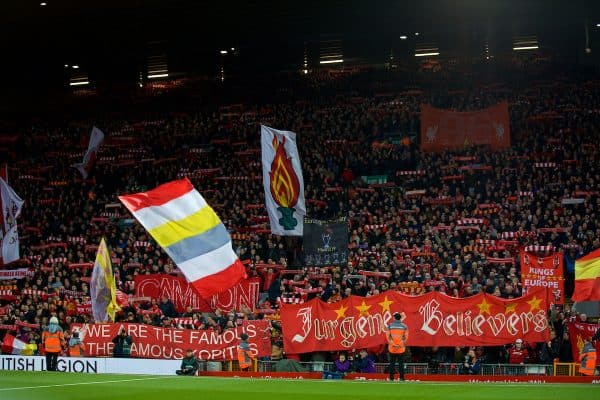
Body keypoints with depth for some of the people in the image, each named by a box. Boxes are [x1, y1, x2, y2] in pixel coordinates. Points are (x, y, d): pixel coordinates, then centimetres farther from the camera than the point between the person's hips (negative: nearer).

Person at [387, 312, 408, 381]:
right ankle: (401, 377, 0)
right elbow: (406, 337, -4)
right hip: (401, 348, 0)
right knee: (401, 363, 4)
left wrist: (392, 344, -4)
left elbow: (388, 336, -4)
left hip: (392, 348, 0)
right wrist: (401, 344, -2)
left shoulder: (390, 326, 0)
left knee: (392, 363, 6)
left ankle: (391, 378, 4)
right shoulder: (404, 326, 0)